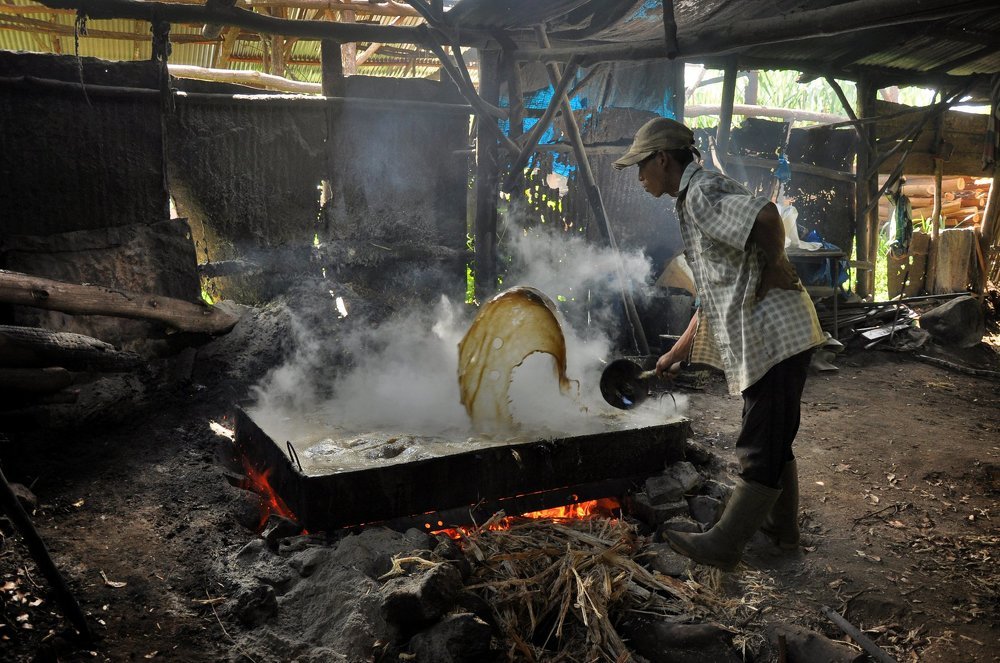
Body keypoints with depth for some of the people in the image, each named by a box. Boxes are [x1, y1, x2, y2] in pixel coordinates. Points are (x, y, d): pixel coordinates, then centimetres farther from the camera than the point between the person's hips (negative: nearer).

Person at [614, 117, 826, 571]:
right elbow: (712, 294, 23)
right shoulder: (694, 203, 20)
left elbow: (766, 216, -33)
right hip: (769, 336, 10)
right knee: (773, 439, 21)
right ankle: (780, 527, 37)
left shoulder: (703, 193, -12)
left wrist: (773, 269, -16)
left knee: (761, 448, 1)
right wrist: (678, 353, 23)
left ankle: (724, 545, 11)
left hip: (776, 335, -10)